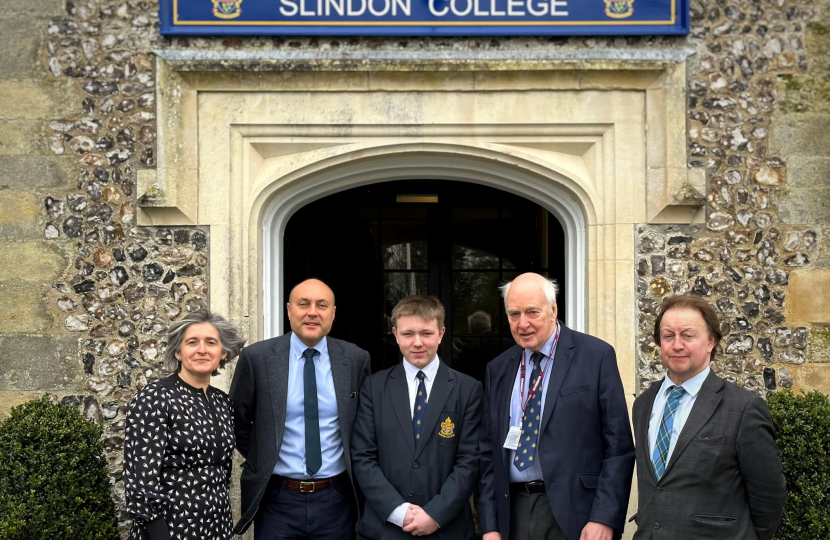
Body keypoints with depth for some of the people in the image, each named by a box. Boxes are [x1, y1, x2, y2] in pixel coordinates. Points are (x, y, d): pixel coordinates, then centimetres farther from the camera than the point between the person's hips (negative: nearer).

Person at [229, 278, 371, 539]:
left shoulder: (356, 359, -2)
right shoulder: (257, 358, -5)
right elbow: (237, 420, 7)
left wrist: (350, 467, 8)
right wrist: (262, 462, 5)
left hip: (336, 500, 1)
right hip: (277, 501, -1)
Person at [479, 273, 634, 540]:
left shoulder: (596, 355, -5)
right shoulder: (498, 369, 7)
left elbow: (618, 445, -7)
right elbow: (488, 452, 9)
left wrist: (605, 518, -13)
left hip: (573, 512, -4)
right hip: (513, 513, 4)